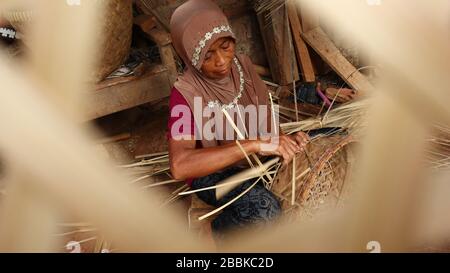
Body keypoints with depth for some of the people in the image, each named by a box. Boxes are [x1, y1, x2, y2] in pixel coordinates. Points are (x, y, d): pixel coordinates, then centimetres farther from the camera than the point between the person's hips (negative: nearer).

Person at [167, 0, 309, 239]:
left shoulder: (243, 65, -5)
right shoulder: (185, 93, -23)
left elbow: (264, 119, 5)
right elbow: (179, 166, -37)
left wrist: (283, 140, -19)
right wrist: (254, 144, -41)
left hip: (253, 159, 7)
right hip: (212, 172, -7)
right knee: (264, 210, -32)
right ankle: (221, 231, 0)